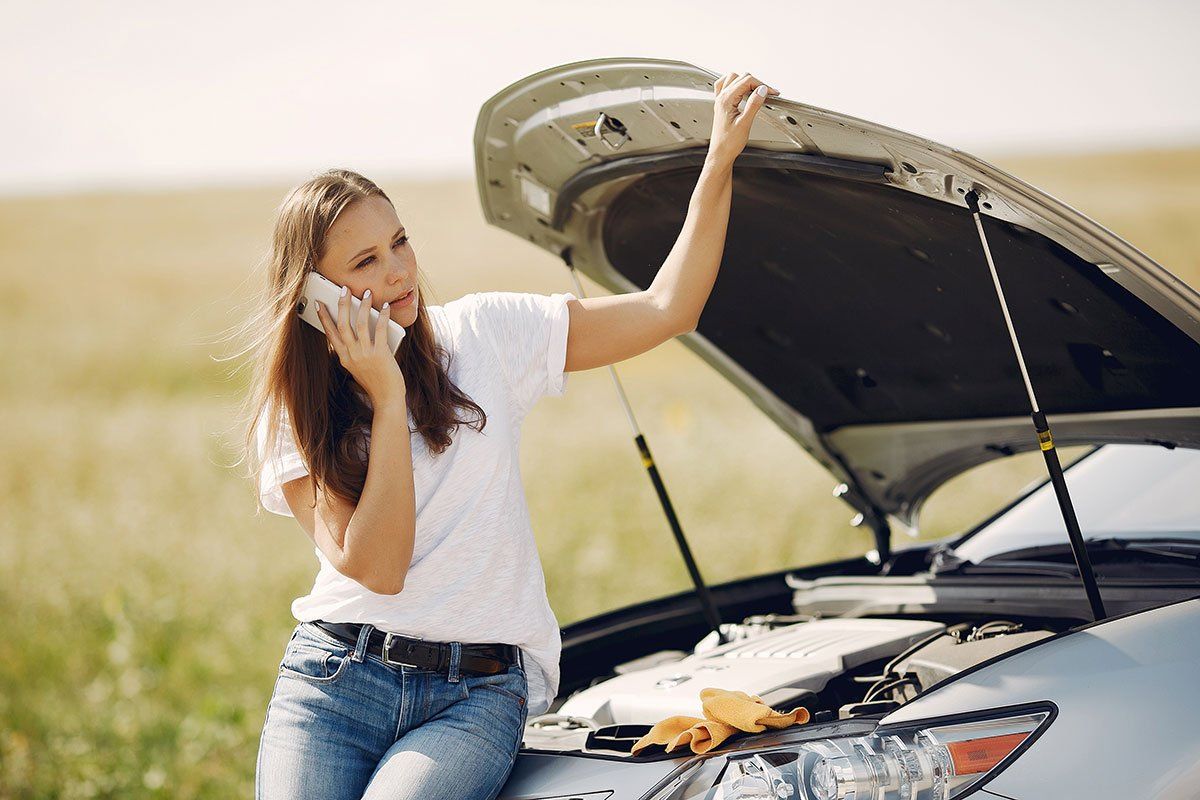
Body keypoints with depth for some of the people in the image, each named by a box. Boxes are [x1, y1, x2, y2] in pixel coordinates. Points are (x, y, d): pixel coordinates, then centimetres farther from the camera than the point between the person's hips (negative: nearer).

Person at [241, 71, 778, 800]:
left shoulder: (483, 335, 6)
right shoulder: (294, 418, 3)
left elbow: (668, 310, 4)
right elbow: (375, 569, -10)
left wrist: (721, 160, -2)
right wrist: (387, 399, -11)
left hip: (479, 693, 0)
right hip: (336, 677, 1)